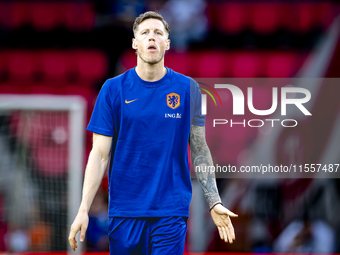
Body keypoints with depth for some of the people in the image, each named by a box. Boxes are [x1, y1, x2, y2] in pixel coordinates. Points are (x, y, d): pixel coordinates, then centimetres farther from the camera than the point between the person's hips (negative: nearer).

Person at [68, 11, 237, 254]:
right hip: (124, 210, 0)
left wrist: (215, 202, 0)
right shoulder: (113, 89, 2)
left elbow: (199, 150, 8)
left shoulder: (188, 89, 4)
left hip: (171, 211, 0)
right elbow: (100, 154, 1)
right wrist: (83, 210, -7)